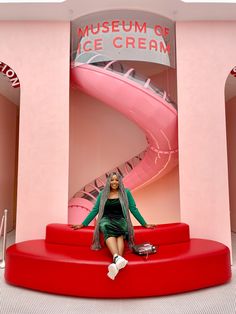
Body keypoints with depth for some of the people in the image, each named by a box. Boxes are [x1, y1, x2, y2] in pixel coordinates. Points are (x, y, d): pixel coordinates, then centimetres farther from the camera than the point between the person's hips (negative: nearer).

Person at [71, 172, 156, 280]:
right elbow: (94, 210, 16)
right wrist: (83, 224, 12)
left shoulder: (126, 192, 10)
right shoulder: (103, 194, 14)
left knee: (120, 234, -35)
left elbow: (133, 209, 11)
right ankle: (118, 258, -60)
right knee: (107, 228, -37)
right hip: (106, 220, 0)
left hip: (120, 220, 1)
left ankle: (115, 262, -56)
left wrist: (145, 224, 8)